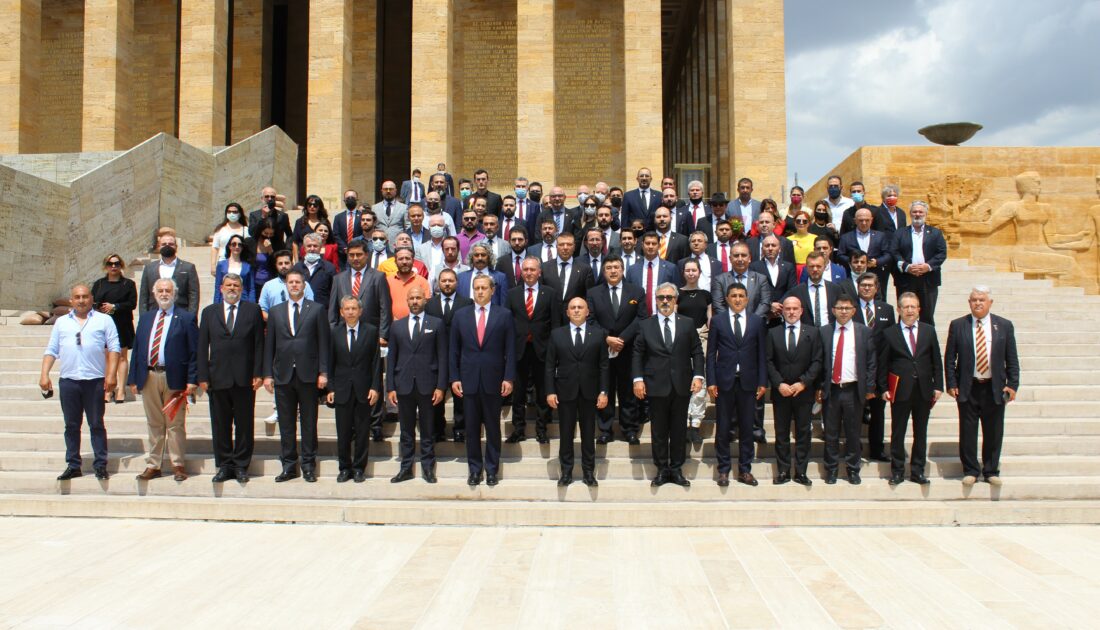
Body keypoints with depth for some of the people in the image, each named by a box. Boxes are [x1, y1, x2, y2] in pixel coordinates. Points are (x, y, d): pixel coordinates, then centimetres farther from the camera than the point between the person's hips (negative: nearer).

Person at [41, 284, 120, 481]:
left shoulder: (104, 320, 7)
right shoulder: (61, 322, 15)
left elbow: (114, 348, 1)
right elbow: (51, 351, 14)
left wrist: (112, 374, -9)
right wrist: (44, 374, 2)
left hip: (95, 381, -3)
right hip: (68, 381, 3)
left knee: (96, 425, 1)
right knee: (71, 425, 8)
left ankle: (101, 465, 5)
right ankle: (73, 465, 15)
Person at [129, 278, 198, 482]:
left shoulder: (186, 318, 0)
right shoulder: (145, 318, 15)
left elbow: (194, 351, -4)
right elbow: (137, 348, 13)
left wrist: (192, 380, -12)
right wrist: (133, 378, 6)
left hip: (174, 378, -4)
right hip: (149, 377, 4)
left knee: (175, 424, 1)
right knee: (154, 424, 11)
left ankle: (178, 465, 10)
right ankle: (153, 465, 18)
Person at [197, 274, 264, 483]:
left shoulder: (253, 310, 6)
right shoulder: (209, 312, 11)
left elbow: (259, 344, 2)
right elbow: (202, 347, 8)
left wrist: (258, 373, -5)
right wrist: (202, 376, -1)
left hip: (244, 379, -2)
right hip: (218, 377, 2)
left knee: (244, 424, 4)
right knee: (220, 425, 6)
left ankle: (241, 466, 13)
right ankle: (224, 466, 16)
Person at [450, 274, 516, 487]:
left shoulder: (504, 315, 3)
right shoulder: (460, 316, 8)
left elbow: (510, 350, 0)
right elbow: (454, 350, 8)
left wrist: (508, 378, -7)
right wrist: (454, 378, 1)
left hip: (493, 380, -1)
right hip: (468, 380, 1)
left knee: (493, 427, 6)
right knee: (471, 427, 6)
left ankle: (492, 469, 15)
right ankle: (474, 469, 16)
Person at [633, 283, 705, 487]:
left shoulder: (688, 324, 8)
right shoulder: (646, 325, 6)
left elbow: (697, 352, 7)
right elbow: (638, 355, 4)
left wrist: (698, 375, -5)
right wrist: (638, 379, -6)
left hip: (682, 386, 1)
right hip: (656, 386, -1)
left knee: (679, 430, 7)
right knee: (659, 431, 4)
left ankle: (677, 470, 16)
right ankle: (662, 470, 14)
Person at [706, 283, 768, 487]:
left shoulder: (757, 321, 7)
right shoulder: (717, 320, 3)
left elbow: (761, 353, 6)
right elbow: (711, 353, 2)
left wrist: (762, 382, 1)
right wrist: (711, 381, -4)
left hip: (748, 381, 1)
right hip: (725, 380, -1)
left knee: (747, 427, 6)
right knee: (723, 428, 3)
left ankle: (745, 470, 16)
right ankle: (723, 470, 14)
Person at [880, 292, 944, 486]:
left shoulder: (929, 331, 9)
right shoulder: (889, 333, 2)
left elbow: (936, 361, 9)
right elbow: (882, 364, 2)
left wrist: (938, 386, 2)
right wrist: (884, 388, -4)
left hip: (924, 390, 2)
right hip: (900, 390, -2)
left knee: (921, 433, 7)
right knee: (897, 433, 2)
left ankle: (917, 471, 15)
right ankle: (897, 470, 11)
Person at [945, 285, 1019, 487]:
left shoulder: (1004, 326, 4)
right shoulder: (957, 325, 1)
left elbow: (1012, 359, 5)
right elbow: (949, 358, 2)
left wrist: (1012, 385, -3)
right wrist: (951, 384, -5)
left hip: (995, 388, 1)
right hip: (967, 387, -1)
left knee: (994, 433, 8)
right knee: (968, 432, 4)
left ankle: (991, 471, 21)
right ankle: (970, 471, 17)